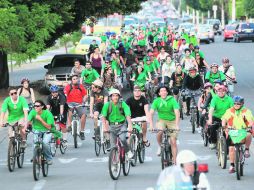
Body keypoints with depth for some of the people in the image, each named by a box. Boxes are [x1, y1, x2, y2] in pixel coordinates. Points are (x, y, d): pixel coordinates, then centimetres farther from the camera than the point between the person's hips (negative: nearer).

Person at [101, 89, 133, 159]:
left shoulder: (123, 104, -12)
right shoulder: (107, 105, -8)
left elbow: (128, 115, -21)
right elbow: (103, 117, -13)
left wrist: (130, 126, -35)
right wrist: (105, 127, -26)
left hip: (122, 125, -2)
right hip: (112, 126, 2)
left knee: (122, 139, -24)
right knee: (113, 144, -2)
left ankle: (128, 152, -1)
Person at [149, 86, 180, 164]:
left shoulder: (172, 100, -16)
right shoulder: (156, 101, -9)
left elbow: (177, 113, -23)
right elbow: (151, 113, -15)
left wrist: (177, 125, -34)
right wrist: (151, 124, -29)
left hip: (172, 121, -1)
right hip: (162, 120, 1)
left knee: (173, 142, -8)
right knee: (159, 132, -31)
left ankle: (174, 161, -1)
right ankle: (160, 146, -1)